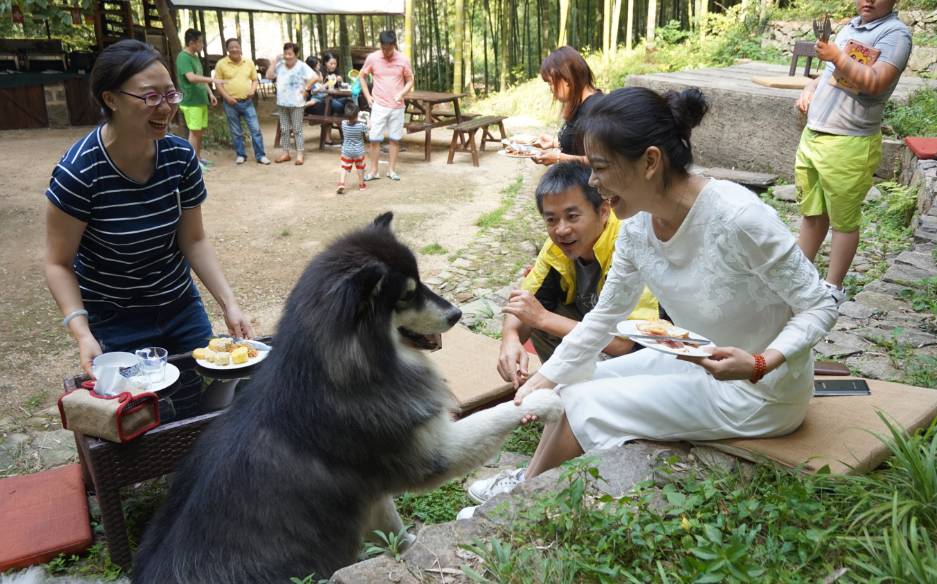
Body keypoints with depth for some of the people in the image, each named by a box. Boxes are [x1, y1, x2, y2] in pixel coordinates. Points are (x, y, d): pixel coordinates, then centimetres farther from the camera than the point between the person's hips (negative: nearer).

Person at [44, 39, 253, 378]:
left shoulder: (181, 156, -11)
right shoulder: (79, 171, -22)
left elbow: (193, 240, -3)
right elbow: (59, 264, -14)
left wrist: (228, 303, -13)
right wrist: (81, 332, -27)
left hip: (182, 308, 4)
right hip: (114, 324, -4)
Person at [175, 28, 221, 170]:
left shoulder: (195, 57, 15)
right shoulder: (183, 57, -15)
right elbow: (191, 78, -27)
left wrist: (210, 94, 15)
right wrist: (213, 80, -27)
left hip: (201, 100, 9)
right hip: (191, 102, -9)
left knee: (200, 131, 12)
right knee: (194, 131, -5)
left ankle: (198, 158, 20)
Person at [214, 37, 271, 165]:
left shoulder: (249, 62, 4)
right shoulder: (221, 64, -4)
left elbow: (255, 79, 12)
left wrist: (253, 89, -8)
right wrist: (227, 97, -13)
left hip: (247, 102, 1)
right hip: (231, 103, -1)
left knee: (255, 129, -1)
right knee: (236, 132, 8)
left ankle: (260, 155, 5)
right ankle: (240, 155, 20)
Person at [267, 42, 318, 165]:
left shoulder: (302, 66, -10)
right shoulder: (280, 65, 4)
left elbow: (315, 77, -17)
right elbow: (269, 76, 2)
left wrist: (306, 88, -16)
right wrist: (275, 62, -1)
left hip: (296, 103, -5)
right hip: (282, 103, 5)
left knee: (297, 130, 0)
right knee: (284, 129, 11)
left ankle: (300, 154, 5)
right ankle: (285, 153, 18)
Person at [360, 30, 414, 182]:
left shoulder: (403, 60, -5)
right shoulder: (372, 58, -5)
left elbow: (410, 81, 4)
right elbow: (361, 76, 9)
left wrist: (401, 93, -13)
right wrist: (368, 96, 0)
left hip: (397, 107, 0)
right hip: (379, 106, 0)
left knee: (395, 138, 6)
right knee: (374, 139, -1)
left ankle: (392, 169, 17)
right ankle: (374, 171, 9)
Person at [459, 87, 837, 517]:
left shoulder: (738, 217, -30)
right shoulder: (638, 225, -9)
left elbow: (820, 307, -18)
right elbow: (604, 316, 2)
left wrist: (759, 365, -34)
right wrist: (542, 381, -5)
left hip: (760, 389, -7)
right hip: (699, 361, 7)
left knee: (581, 404, -10)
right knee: (573, 383, 4)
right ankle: (530, 485, 25)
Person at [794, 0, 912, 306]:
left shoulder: (895, 34, -9)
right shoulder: (850, 27, 16)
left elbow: (875, 83, -23)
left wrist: (838, 56, -25)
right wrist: (809, 89, 9)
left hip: (848, 145, -8)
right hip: (812, 135, 8)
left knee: (843, 221, 4)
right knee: (811, 212, 17)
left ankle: (833, 287, 15)